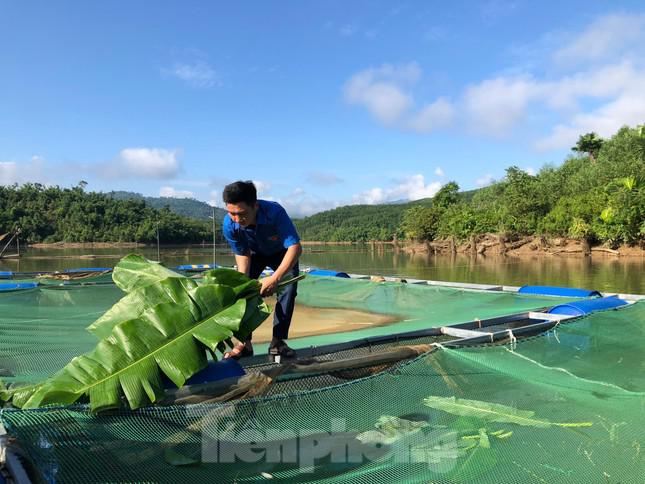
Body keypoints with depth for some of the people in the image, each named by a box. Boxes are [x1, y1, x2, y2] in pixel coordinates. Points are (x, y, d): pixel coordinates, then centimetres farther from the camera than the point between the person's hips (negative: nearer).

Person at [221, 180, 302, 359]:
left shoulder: (274, 212, -43)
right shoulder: (229, 224, -32)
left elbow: (295, 247, -46)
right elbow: (243, 255, -17)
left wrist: (275, 278, -57)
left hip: (282, 253, -2)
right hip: (255, 254, 2)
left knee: (289, 288, -21)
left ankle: (278, 341, -13)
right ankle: (245, 342, -7)